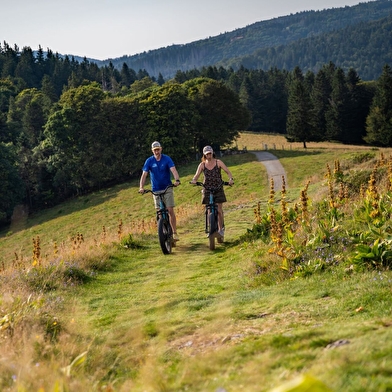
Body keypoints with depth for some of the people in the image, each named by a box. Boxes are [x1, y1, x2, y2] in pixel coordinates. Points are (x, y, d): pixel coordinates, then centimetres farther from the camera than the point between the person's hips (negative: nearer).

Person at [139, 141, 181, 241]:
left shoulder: (167, 159, -6)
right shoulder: (149, 161, -3)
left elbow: (173, 170, -20)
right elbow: (144, 174, -11)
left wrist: (177, 180, -39)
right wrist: (141, 187, -26)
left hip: (167, 188, -2)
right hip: (156, 190, 2)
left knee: (170, 210, -8)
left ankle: (174, 233, -3)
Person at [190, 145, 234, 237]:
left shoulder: (218, 162, -1)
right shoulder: (202, 165, 2)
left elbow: (228, 172, -4)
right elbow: (196, 175, -5)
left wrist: (231, 179, -24)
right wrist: (194, 180, -28)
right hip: (207, 189, 1)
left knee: (219, 210, -4)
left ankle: (221, 229, 8)